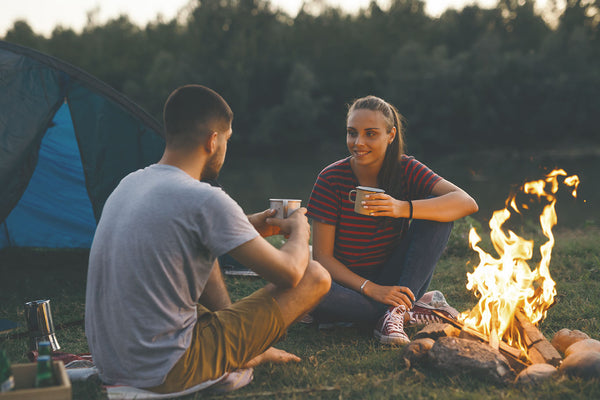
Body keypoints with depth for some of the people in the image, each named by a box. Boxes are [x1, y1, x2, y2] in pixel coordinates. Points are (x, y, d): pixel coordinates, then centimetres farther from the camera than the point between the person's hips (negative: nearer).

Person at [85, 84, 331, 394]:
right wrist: (298, 230, 9)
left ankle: (244, 351, 31)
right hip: (165, 375, -8)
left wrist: (247, 227, 27)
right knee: (315, 277, -4)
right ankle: (243, 354, 18)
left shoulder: (129, 183, 6)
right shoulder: (206, 201, -20)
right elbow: (288, 273, -13)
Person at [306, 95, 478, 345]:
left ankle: (395, 311, -26)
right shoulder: (332, 179, -11)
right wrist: (370, 288, -27)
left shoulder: (405, 170, -7)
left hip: (395, 282, 2)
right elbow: (322, 256, -12)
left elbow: (467, 203, -22)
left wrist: (404, 209, -38)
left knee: (437, 210, -16)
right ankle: (411, 312, -20)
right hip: (349, 284, -1)